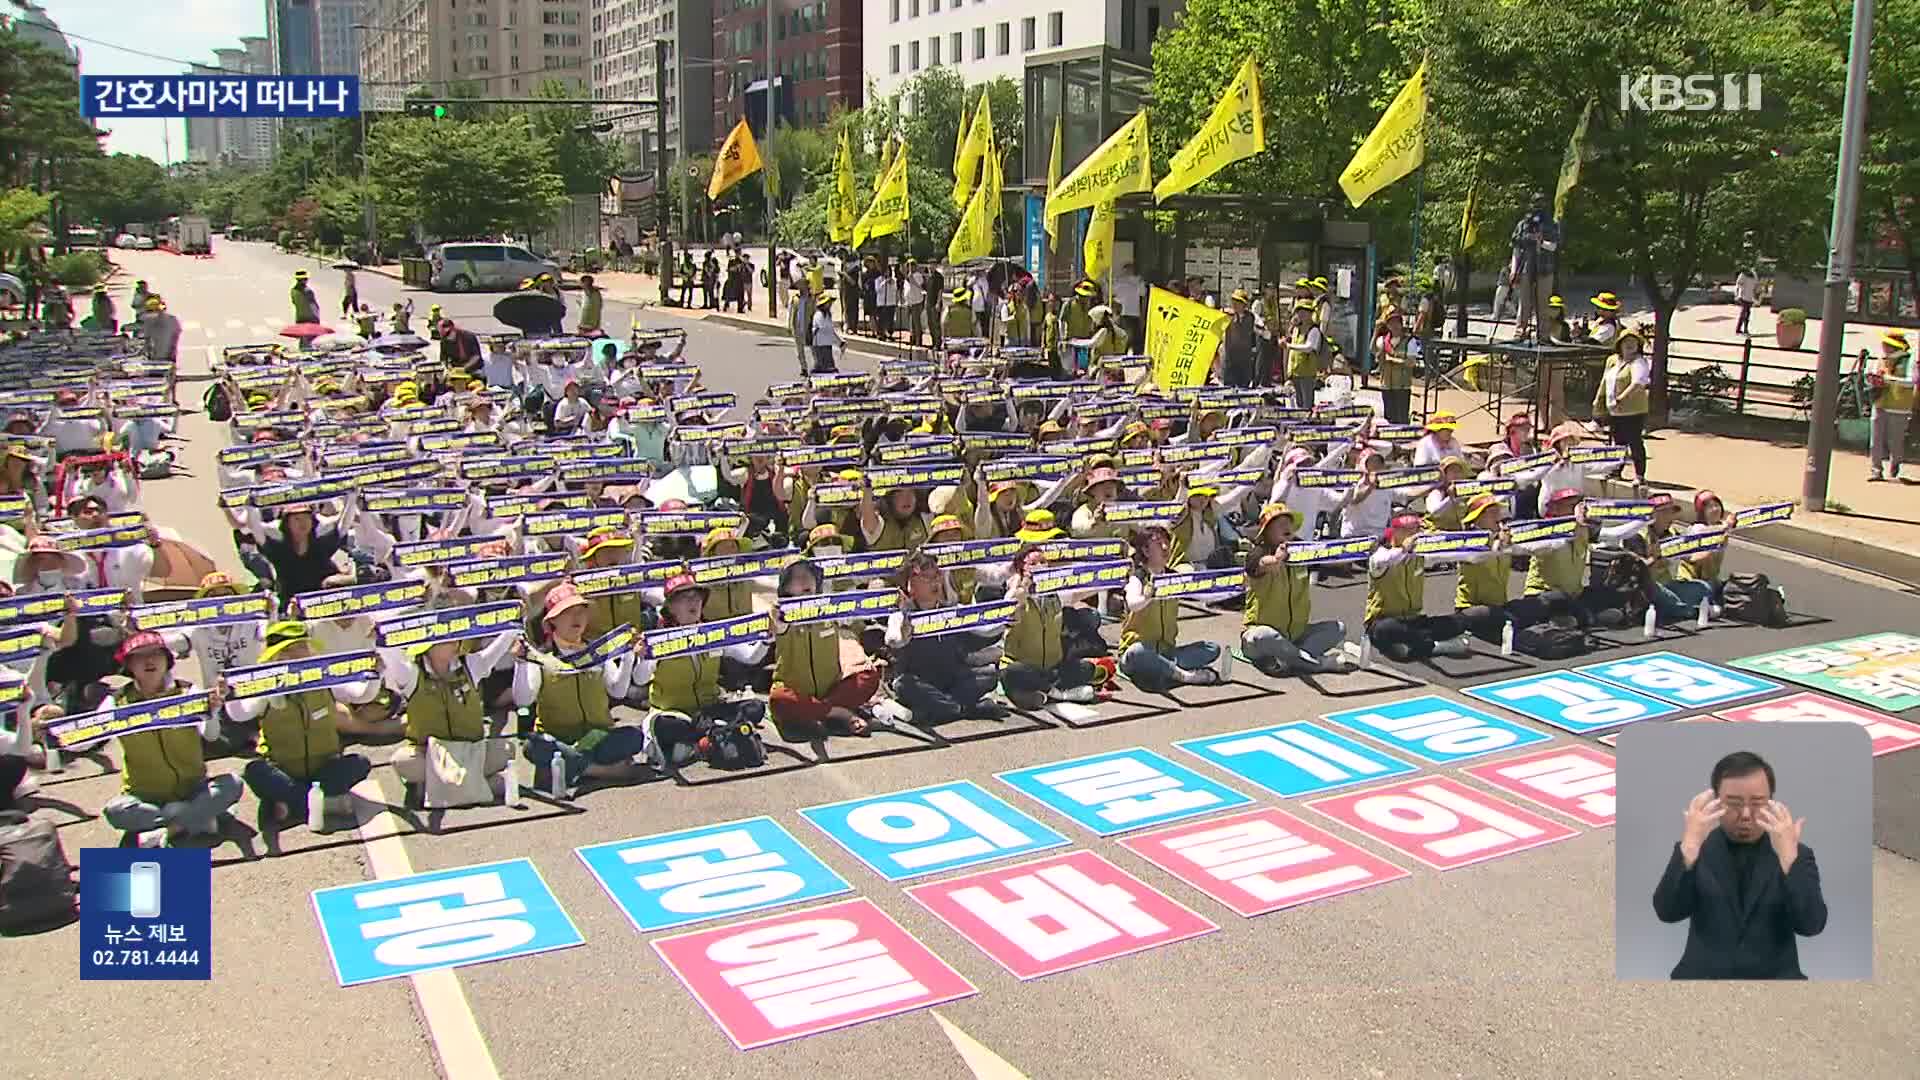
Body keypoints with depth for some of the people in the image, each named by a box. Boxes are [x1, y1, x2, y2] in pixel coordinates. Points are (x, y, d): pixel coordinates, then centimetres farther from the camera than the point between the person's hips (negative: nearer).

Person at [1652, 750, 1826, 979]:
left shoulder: (1797, 854, 5)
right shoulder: (1699, 850, 5)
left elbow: (1811, 925, -11)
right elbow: (1668, 912, -10)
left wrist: (1788, 856, -22)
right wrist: (1689, 846, -21)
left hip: (1773, 976, 1)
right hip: (1704, 976, 0)